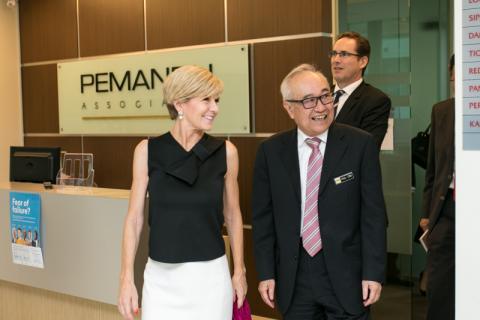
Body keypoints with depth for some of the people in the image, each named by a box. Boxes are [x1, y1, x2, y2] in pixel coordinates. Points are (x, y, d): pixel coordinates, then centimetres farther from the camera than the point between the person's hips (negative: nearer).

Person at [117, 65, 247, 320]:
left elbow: (232, 215, 7)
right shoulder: (148, 150, -3)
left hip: (210, 275, 0)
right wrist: (127, 278, -3)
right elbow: (135, 217, 0)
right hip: (161, 276, 0)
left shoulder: (225, 152, -2)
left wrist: (239, 270, 9)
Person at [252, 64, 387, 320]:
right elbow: (263, 217, 4)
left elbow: (373, 213, -4)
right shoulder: (270, 151, 1)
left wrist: (373, 273, -7)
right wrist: (266, 273, 1)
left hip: (346, 275, -1)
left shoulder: (360, 144, -5)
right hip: (293, 280, 2)